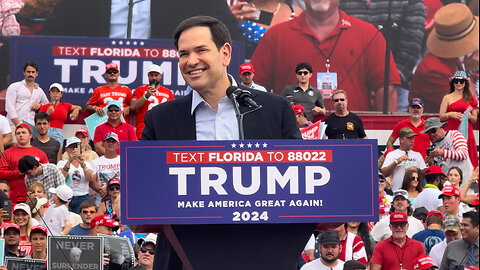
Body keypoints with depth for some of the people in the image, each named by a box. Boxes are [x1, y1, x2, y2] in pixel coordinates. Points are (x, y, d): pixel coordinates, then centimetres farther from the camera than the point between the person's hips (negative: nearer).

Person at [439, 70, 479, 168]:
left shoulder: (471, 99, 12)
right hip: (451, 130, -1)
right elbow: (441, 117, 5)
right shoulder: (447, 98, 8)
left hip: (466, 131, 1)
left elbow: (475, 120, 14)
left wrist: (469, 116, -8)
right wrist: (450, 114, -13)